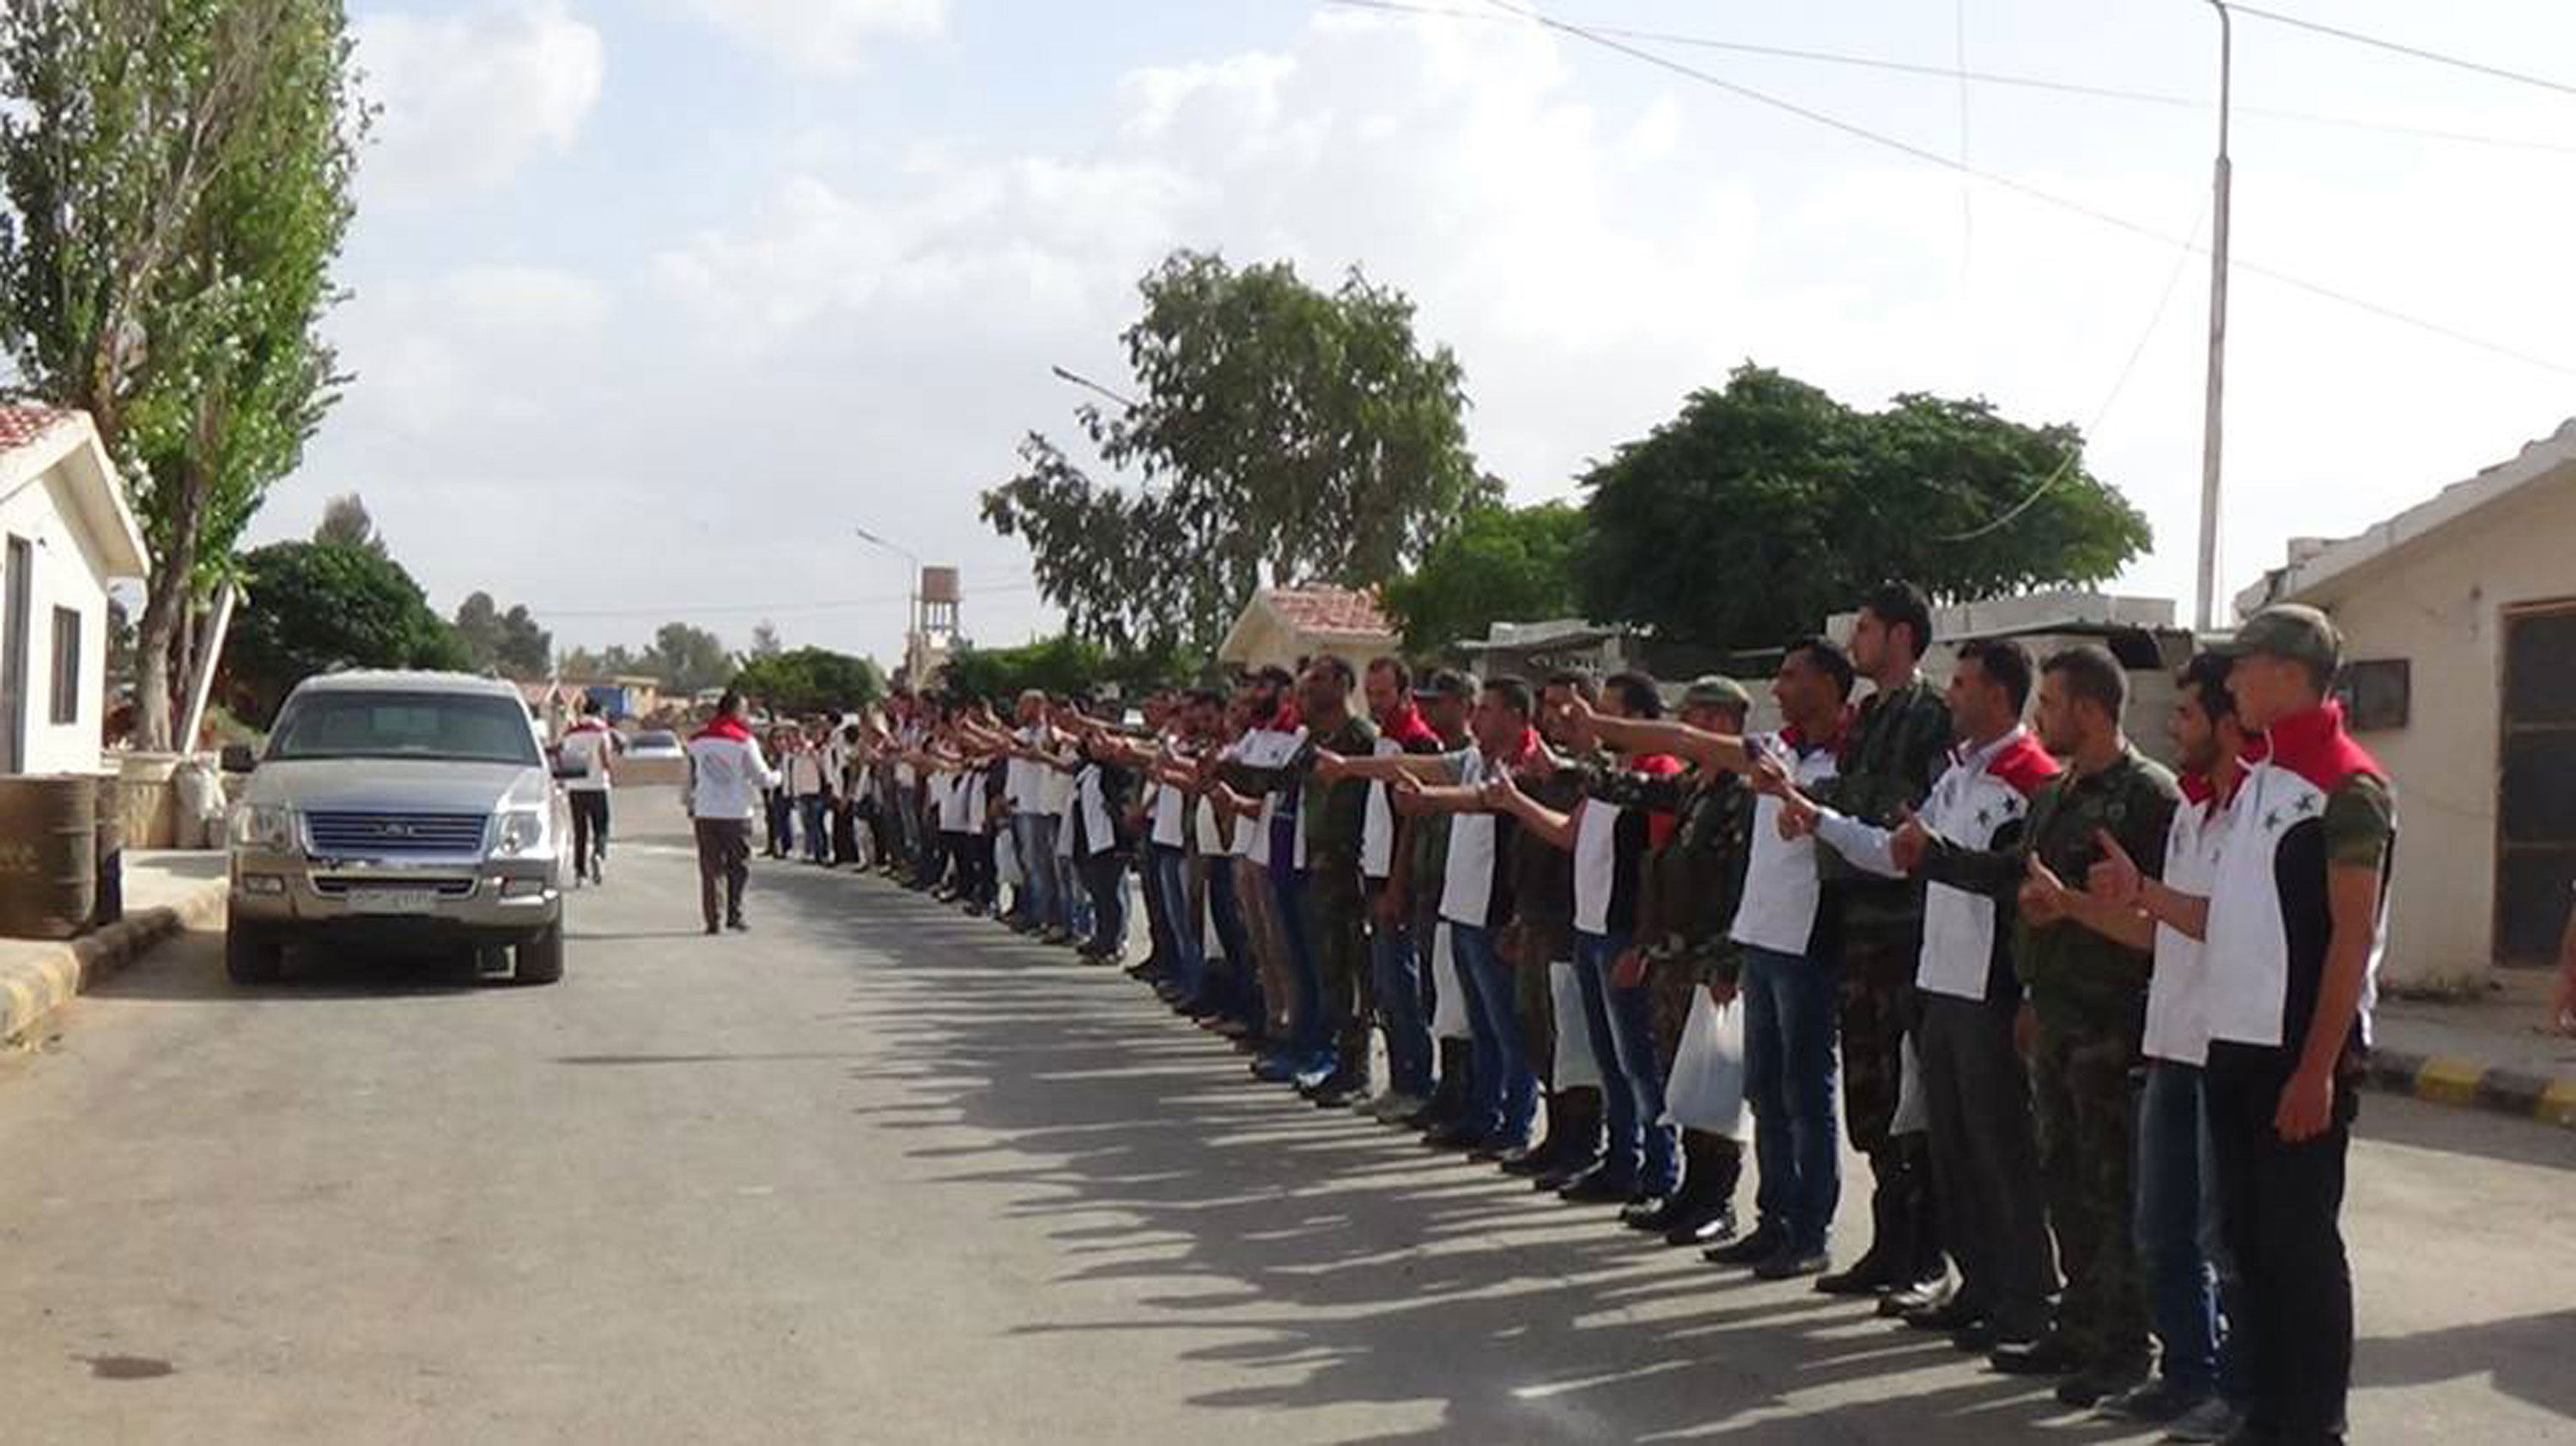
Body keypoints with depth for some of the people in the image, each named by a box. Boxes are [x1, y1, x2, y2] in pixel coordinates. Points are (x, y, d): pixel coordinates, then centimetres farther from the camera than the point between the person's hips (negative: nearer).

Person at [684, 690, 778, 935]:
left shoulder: (697, 741, 4)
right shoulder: (743, 741, -9)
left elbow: (689, 778, 11)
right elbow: (762, 777, -5)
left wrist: (689, 805, 24)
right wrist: (777, 776, 16)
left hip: (705, 813, 4)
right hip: (736, 813, -4)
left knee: (710, 869, 8)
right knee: (739, 867, 8)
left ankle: (712, 919, 6)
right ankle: (734, 915, 2)